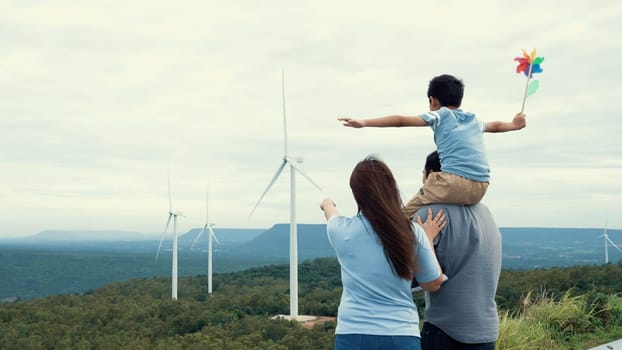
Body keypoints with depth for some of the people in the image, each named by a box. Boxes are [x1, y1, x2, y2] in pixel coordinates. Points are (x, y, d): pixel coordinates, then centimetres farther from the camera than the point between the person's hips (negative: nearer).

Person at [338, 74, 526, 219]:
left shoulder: (440, 114, 10)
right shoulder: (473, 120, 26)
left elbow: (401, 120, 2)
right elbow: (495, 126, 46)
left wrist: (364, 123, 0)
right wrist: (514, 124, 67)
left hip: (455, 181, -6)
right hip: (480, 188, 6)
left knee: (407, 214, 3)